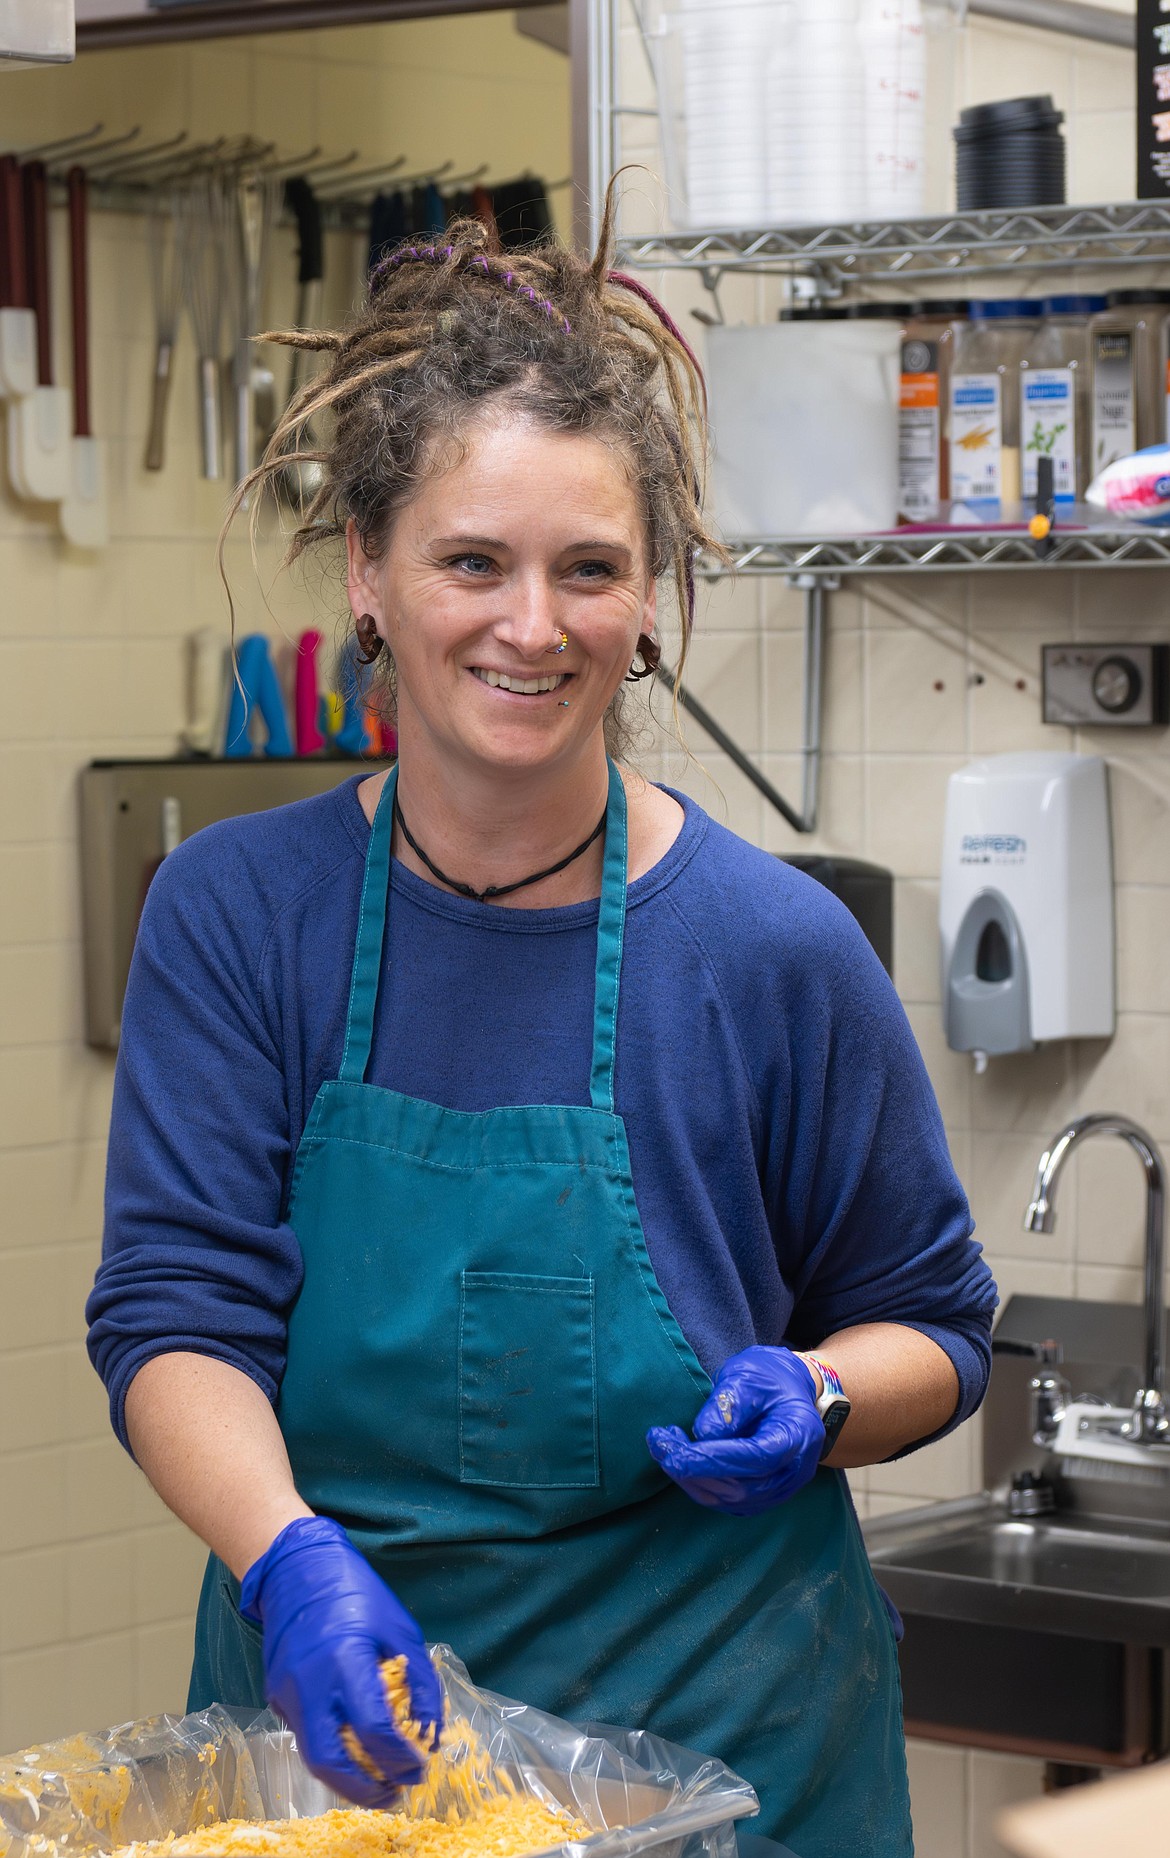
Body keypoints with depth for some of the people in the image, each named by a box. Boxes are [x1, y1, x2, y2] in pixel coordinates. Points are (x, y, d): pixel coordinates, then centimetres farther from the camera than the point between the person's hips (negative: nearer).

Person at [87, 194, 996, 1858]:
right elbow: (176, 1305, -11)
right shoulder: (237, 911, -4)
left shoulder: (772, 948, -8)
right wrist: (290, 1562, -29)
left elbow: (929, 1325, 5)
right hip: (332, 1716, 1)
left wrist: (814, 1404, -17)